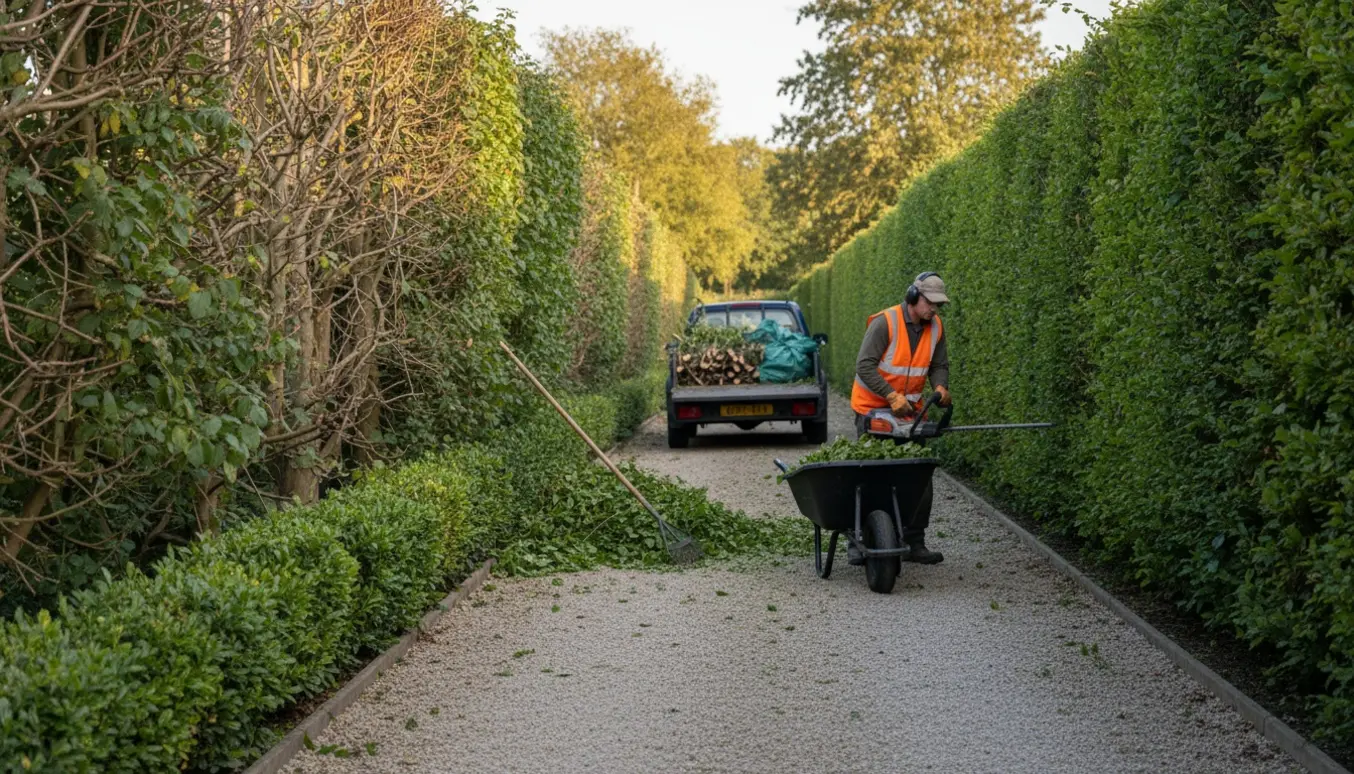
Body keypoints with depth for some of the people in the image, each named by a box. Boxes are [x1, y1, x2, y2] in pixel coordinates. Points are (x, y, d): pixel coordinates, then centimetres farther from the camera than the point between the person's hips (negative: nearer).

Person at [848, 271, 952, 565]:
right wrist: (892, 396, -31)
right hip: (873, 408, -6)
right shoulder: (885, 323, -19)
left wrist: (941, 386, -15)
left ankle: (914, 543, 8)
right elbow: (865, 367, -23)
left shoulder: (935, 327, 0)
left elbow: (939, 365, 7)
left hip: (910, 410, 6)